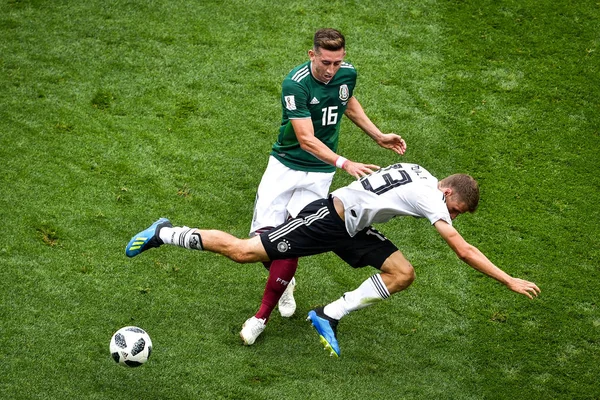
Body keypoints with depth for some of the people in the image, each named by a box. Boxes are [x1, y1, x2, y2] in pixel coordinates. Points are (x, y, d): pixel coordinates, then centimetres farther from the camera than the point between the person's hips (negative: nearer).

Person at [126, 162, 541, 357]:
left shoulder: (420, 173, 5)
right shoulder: (431, 198, -21)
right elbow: (465, 251, -24)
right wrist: (511, 281, -20)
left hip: (351, 230, 9)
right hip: (327, 220, -9)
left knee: (402, 273, -2)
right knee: (242, 252, -5)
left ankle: (330, 316, 4)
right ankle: (163, 235, 8)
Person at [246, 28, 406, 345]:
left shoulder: (347, 73, -5)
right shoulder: (295, 84, -22)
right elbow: (306, 139, -26)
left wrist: (378, 136, 18)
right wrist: (344, 163, -38)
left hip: (319, 171, 2)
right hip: (285, 164, -2)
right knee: (262, 234, -8)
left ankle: (262, 316, -1)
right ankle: (284, 284, 26)